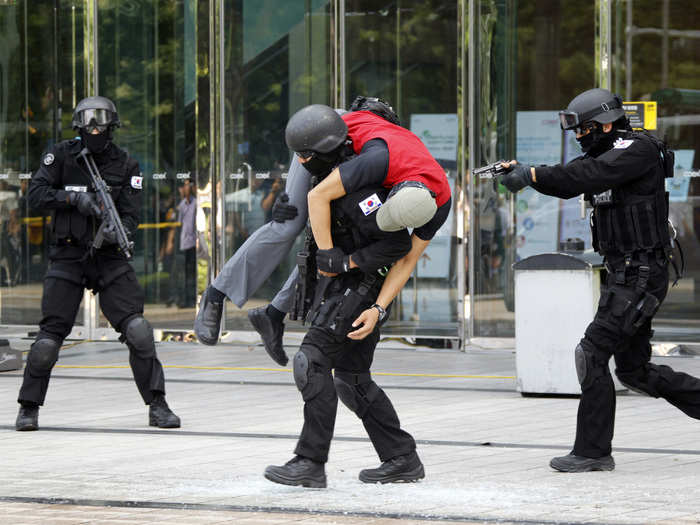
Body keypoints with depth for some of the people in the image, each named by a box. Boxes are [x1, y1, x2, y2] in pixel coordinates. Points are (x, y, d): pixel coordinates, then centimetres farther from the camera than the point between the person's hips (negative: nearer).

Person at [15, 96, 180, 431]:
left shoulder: (125, 165, 3)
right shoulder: (61, 155, 0)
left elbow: (131, 214, -2)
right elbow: (36, 194, -8)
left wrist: (119, 231, -25)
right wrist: (74, 198, -23)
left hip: (109, 257, 1)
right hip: (67, 257, -1)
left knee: (137, 329, -11)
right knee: (50, 336, -5)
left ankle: (157, 406, -4)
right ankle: (29, 408, 12)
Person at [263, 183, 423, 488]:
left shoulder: (358, 191, -20)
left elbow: (398, 242, -23)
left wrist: (347, 263, -18)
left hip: (357, 283, -11)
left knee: (311, 362, -16)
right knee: (351, 379, 14)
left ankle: (311, 462, -17)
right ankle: (402, 458, 18)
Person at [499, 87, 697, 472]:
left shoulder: (637, 149, -14)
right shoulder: (605, 153, 16)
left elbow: (588, 176, -28)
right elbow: (569, 181, 7)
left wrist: (532, 175, -28)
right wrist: (523, 172, -10)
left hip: (640, 277, -10)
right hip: (625, 275, 10)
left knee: (592, 353, -12)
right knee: (634, 371, 14)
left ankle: (593, 451, -8)